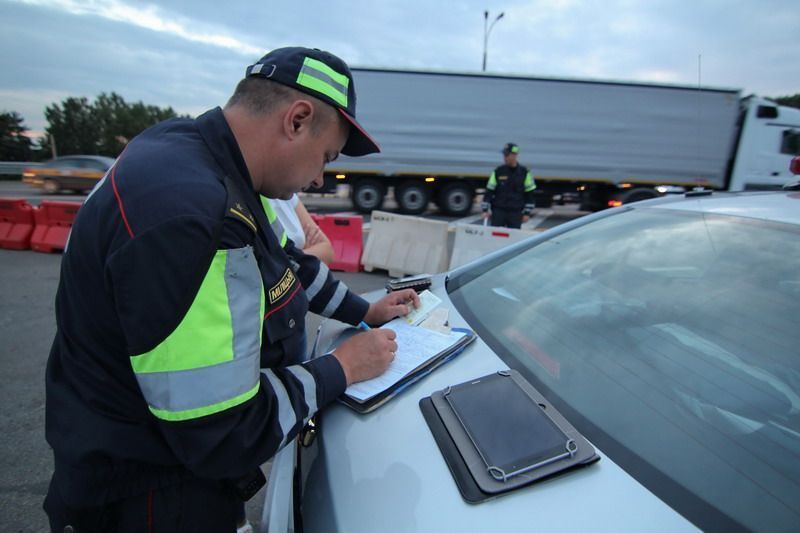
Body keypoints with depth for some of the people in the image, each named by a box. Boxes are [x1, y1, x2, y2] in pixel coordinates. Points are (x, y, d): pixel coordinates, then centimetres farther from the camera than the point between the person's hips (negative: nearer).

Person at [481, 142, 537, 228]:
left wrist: (527, 213, 1)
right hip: (498, 211, 0)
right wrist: (485, 209, -6)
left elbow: (529, 194, 5)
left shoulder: (524, 173, 1)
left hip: (516, 213, 0)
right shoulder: (498, 172, 1)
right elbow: (489, 191, 2)